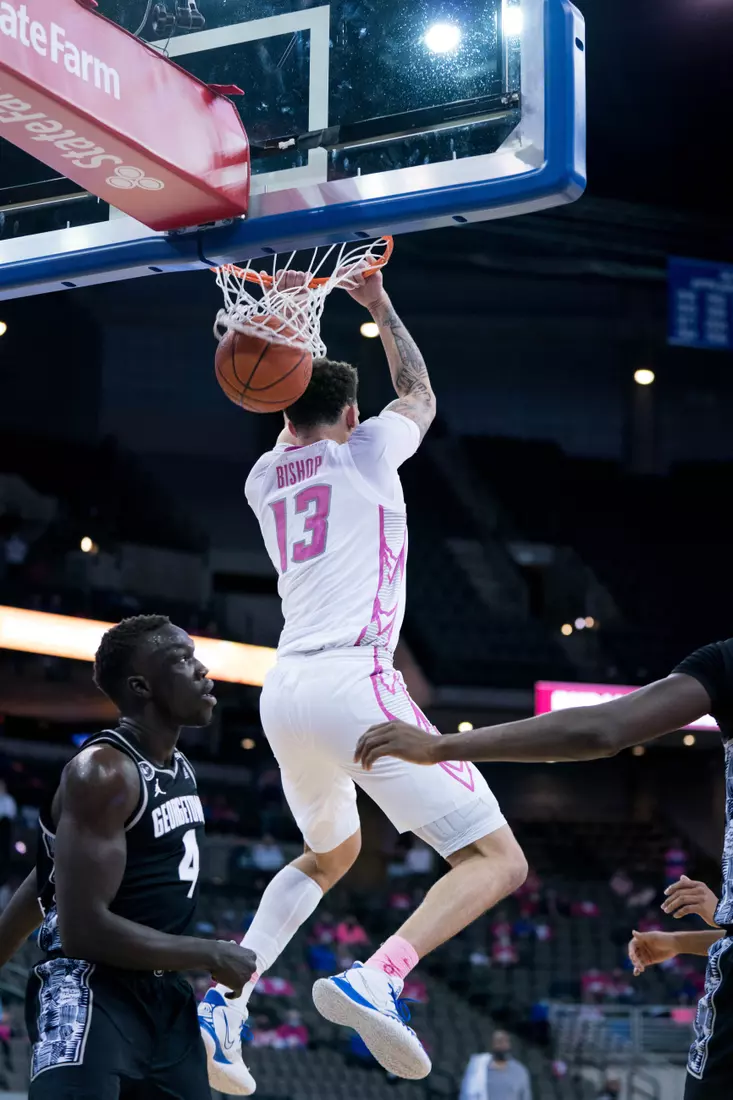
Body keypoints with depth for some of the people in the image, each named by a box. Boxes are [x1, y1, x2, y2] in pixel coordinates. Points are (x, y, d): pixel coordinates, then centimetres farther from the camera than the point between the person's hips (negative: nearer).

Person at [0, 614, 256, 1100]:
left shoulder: (180, 768, 13)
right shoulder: (104, 772, -16)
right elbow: (84, 927, -23)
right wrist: (212, 956, -15)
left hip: (166, 999, 9)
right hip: (91, 995, -9)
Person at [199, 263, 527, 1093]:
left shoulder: (263, 478, 20)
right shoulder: (366, 450, 6)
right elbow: (420, 397, 29)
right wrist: (379, 304, 40)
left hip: (283, 691, 7)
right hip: (354, 682, -7)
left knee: (329, 854, 31)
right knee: (497, 861, -6)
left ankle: (224, 999, 11)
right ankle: (374, 980, -31)